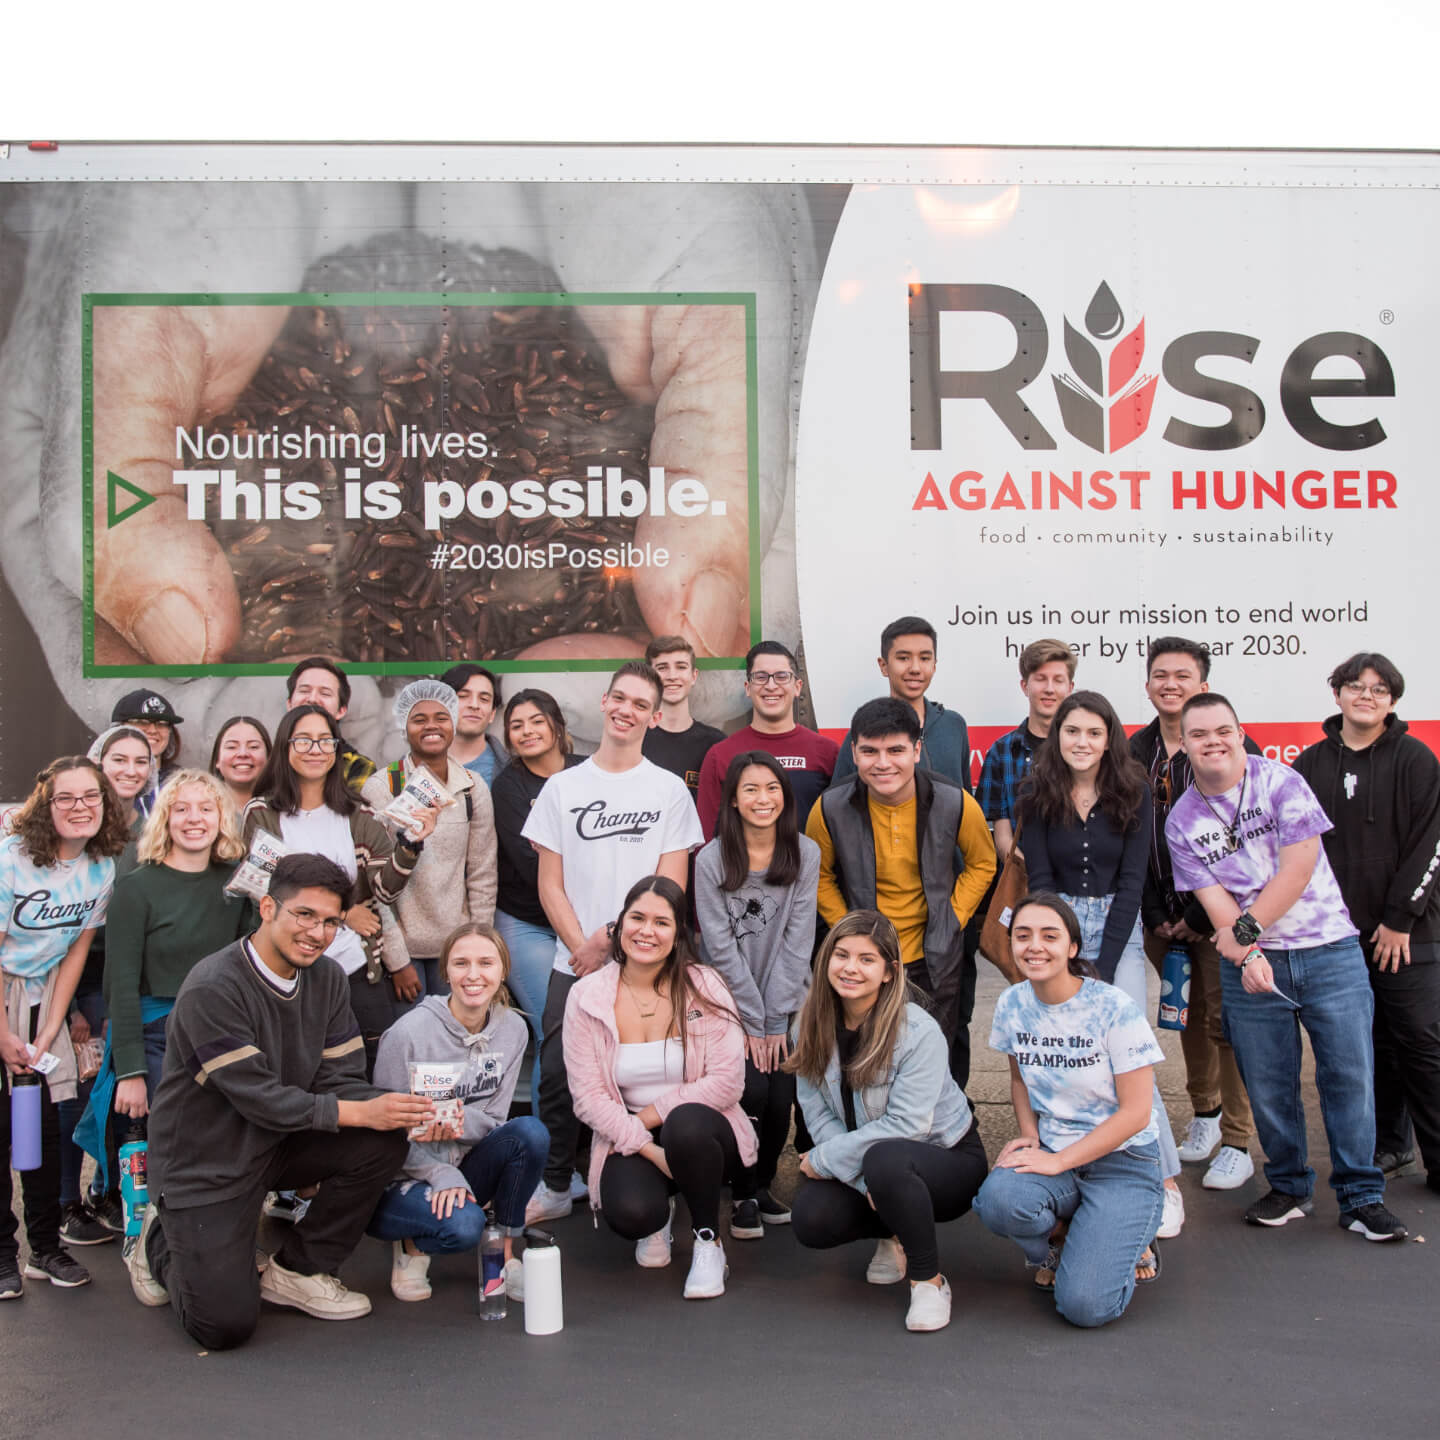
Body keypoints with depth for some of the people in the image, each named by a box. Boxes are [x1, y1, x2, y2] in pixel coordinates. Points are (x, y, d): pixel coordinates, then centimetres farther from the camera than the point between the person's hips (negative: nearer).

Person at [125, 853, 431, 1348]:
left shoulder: (327, 978, -2)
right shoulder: (212, 989, -23)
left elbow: (340, 1080, -5)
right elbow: (260, 1098, -26)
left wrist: (406, 1110, -24)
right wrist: (361, 1112, -31)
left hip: (279, 1143, 6)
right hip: (206, 1163, -6)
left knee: (385, 1142, -18)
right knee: (225, 1325, -13)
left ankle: (297, 1270, 2)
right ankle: (162, 1244, 19)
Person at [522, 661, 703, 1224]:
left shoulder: (669, 791, 2)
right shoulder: (562, 787, 6)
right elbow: (550, 883, 4)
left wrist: (611, 937, -12)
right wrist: (582, 945, -8)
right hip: (573, 963, 2)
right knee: (557, 1076, 1)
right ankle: (557, 1185, 19)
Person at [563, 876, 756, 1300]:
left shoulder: (704, 988, -7)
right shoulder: (586, 996, -4)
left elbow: (726, 1082, -12)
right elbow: (588, 1096, -8)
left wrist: (649, 1115, -14)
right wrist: (649, 1149, -19)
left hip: (701, 1132, -1)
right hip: (628, 1140, 1)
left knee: (686, 1122, -37)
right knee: (630, 1213, -31)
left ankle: (709, 1242, -9)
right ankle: (659, 1216, 11)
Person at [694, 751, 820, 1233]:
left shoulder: (804, 853, -2)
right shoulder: (712, 860, -8)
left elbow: (798, 940, -4)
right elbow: (721, 947, -9)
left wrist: (775, 1019, -8)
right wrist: (753, 1021, -10)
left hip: (786, 998, 2)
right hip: (729, 999, -2)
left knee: (781, 1098, -6)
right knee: (752, 1090, -15)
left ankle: (763, 1186, 20)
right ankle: (744, 1195, 8)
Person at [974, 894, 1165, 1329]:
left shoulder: (1114, 1009, -15)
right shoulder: (1012, 1005, 0)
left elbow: (1136, 1112, -12)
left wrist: (1058, 1161, -18)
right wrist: (1029, 1137, -2)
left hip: (1122, 1162, -4)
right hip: (1052, 1154, 4)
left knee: (1085, 1305, -22)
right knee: (998, 1199, -32)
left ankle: (1127, 1242, 12)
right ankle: (1062, 1242, 2)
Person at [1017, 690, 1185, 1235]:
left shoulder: (1133, 792, -2)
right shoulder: (1038, 794, -1)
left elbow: (1131, 880, -4)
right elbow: (1040, 878, -2)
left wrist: (1104, 966, -10)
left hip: (1119, 927, -1)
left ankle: (1165, 1180, 0)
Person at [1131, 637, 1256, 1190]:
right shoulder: (1133, 753, 6)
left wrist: (1201, 916, -11)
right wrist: (1155, 915, 0)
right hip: (1161, 916, 4)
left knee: (1227, 1021, -3)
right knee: (1189, 1019, 14)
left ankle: (1237, 1144, 5)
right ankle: (1205, 1112, 31)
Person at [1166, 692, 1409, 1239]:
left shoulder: (1279, 782, -4)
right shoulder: (1181, 820, 4)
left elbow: (1299, 865, -11)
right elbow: (1213, 898, -2)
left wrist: (1245, 927, -12)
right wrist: (1247, 955, -17)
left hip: (1328, 949, -2)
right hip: (1248, 962, 2)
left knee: (1349, 1074, -1)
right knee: (1267, 1084, 5)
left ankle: (1362, 1197, 11)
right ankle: (1289, 1188, 23)